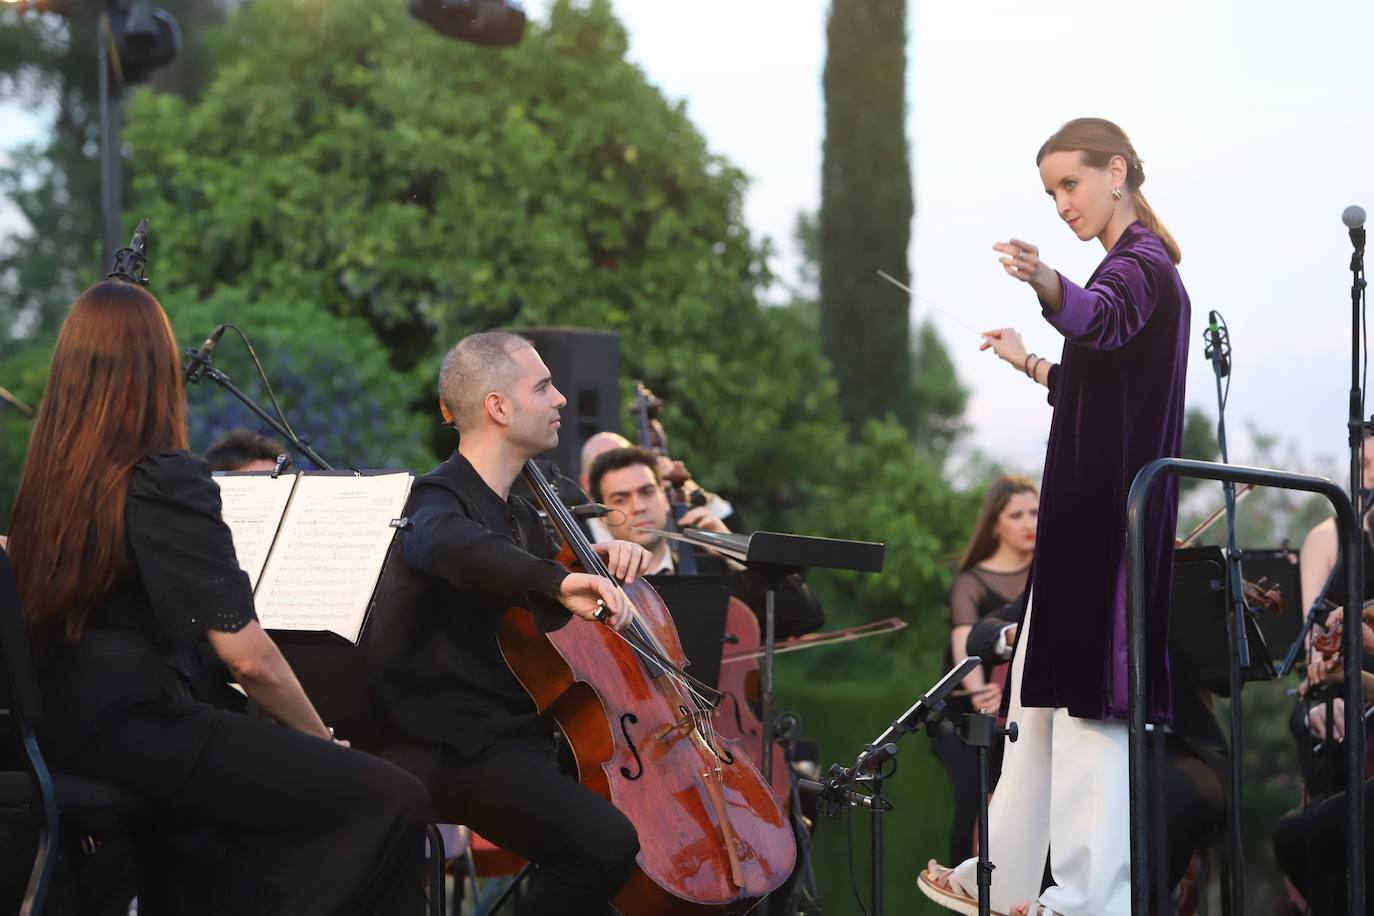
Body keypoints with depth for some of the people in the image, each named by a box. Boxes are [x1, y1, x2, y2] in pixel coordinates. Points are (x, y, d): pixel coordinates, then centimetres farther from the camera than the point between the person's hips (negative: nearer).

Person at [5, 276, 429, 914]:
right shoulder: (167, 481, -15)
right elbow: (248, 656, -16)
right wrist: (321, 737, -1)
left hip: (57, 729, 9)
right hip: (130, 728, -9)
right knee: (390, 799, -12)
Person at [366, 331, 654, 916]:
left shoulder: (519, 515, 19)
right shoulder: (438, 501, -9)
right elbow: (455, 545, -35)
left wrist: (610, 559, 8)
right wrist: (557, 581, -52)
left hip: (525, 732, 9)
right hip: (457, 751, -9)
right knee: (605, 842, -29)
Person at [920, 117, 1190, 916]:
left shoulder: (1141, 263, -13)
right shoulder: (1134, 271, 19)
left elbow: (1100, 319, -39)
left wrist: (1046, 281, -58)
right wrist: (1029, 362, 42)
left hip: (1107, 519, -10)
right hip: (1092, 517, 10)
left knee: (1089, 698, -10)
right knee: (1046, 694, 14)